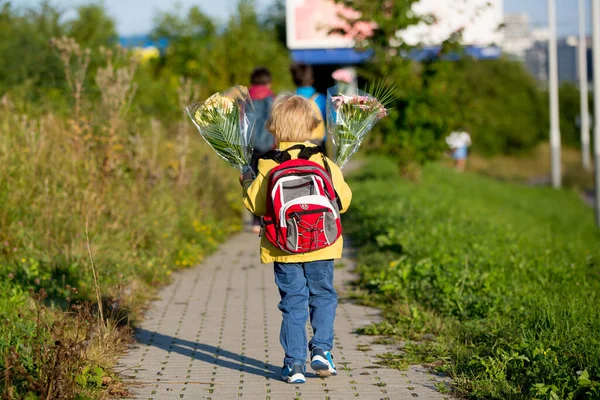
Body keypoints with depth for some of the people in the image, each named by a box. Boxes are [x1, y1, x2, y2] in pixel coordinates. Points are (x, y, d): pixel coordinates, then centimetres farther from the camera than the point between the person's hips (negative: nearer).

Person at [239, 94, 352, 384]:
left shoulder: (269, 167, -8)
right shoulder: (325, 164, -5)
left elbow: (255, 204, -5)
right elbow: (343, 200, 0)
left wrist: (247, 183, 14)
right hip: (321, 246, 0)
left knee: (293, 303, 6)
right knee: (323, 296, 18)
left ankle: (295, 363, 4)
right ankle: (321, 348, 7)